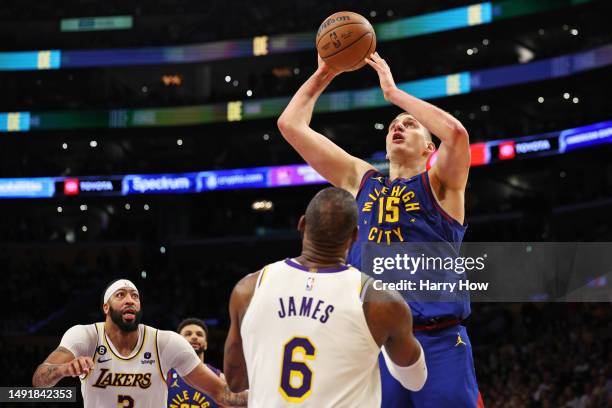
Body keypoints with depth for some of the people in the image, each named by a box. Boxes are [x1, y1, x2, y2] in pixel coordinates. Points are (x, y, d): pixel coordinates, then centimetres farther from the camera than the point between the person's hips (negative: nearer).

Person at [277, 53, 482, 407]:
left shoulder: (440, 183, 7)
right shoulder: (360, 179, 18)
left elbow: (456, 132, -16)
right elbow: (291, 125, 17)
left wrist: (393, 92, -7)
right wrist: (324, 74, 15)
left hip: (439, 341, -3)